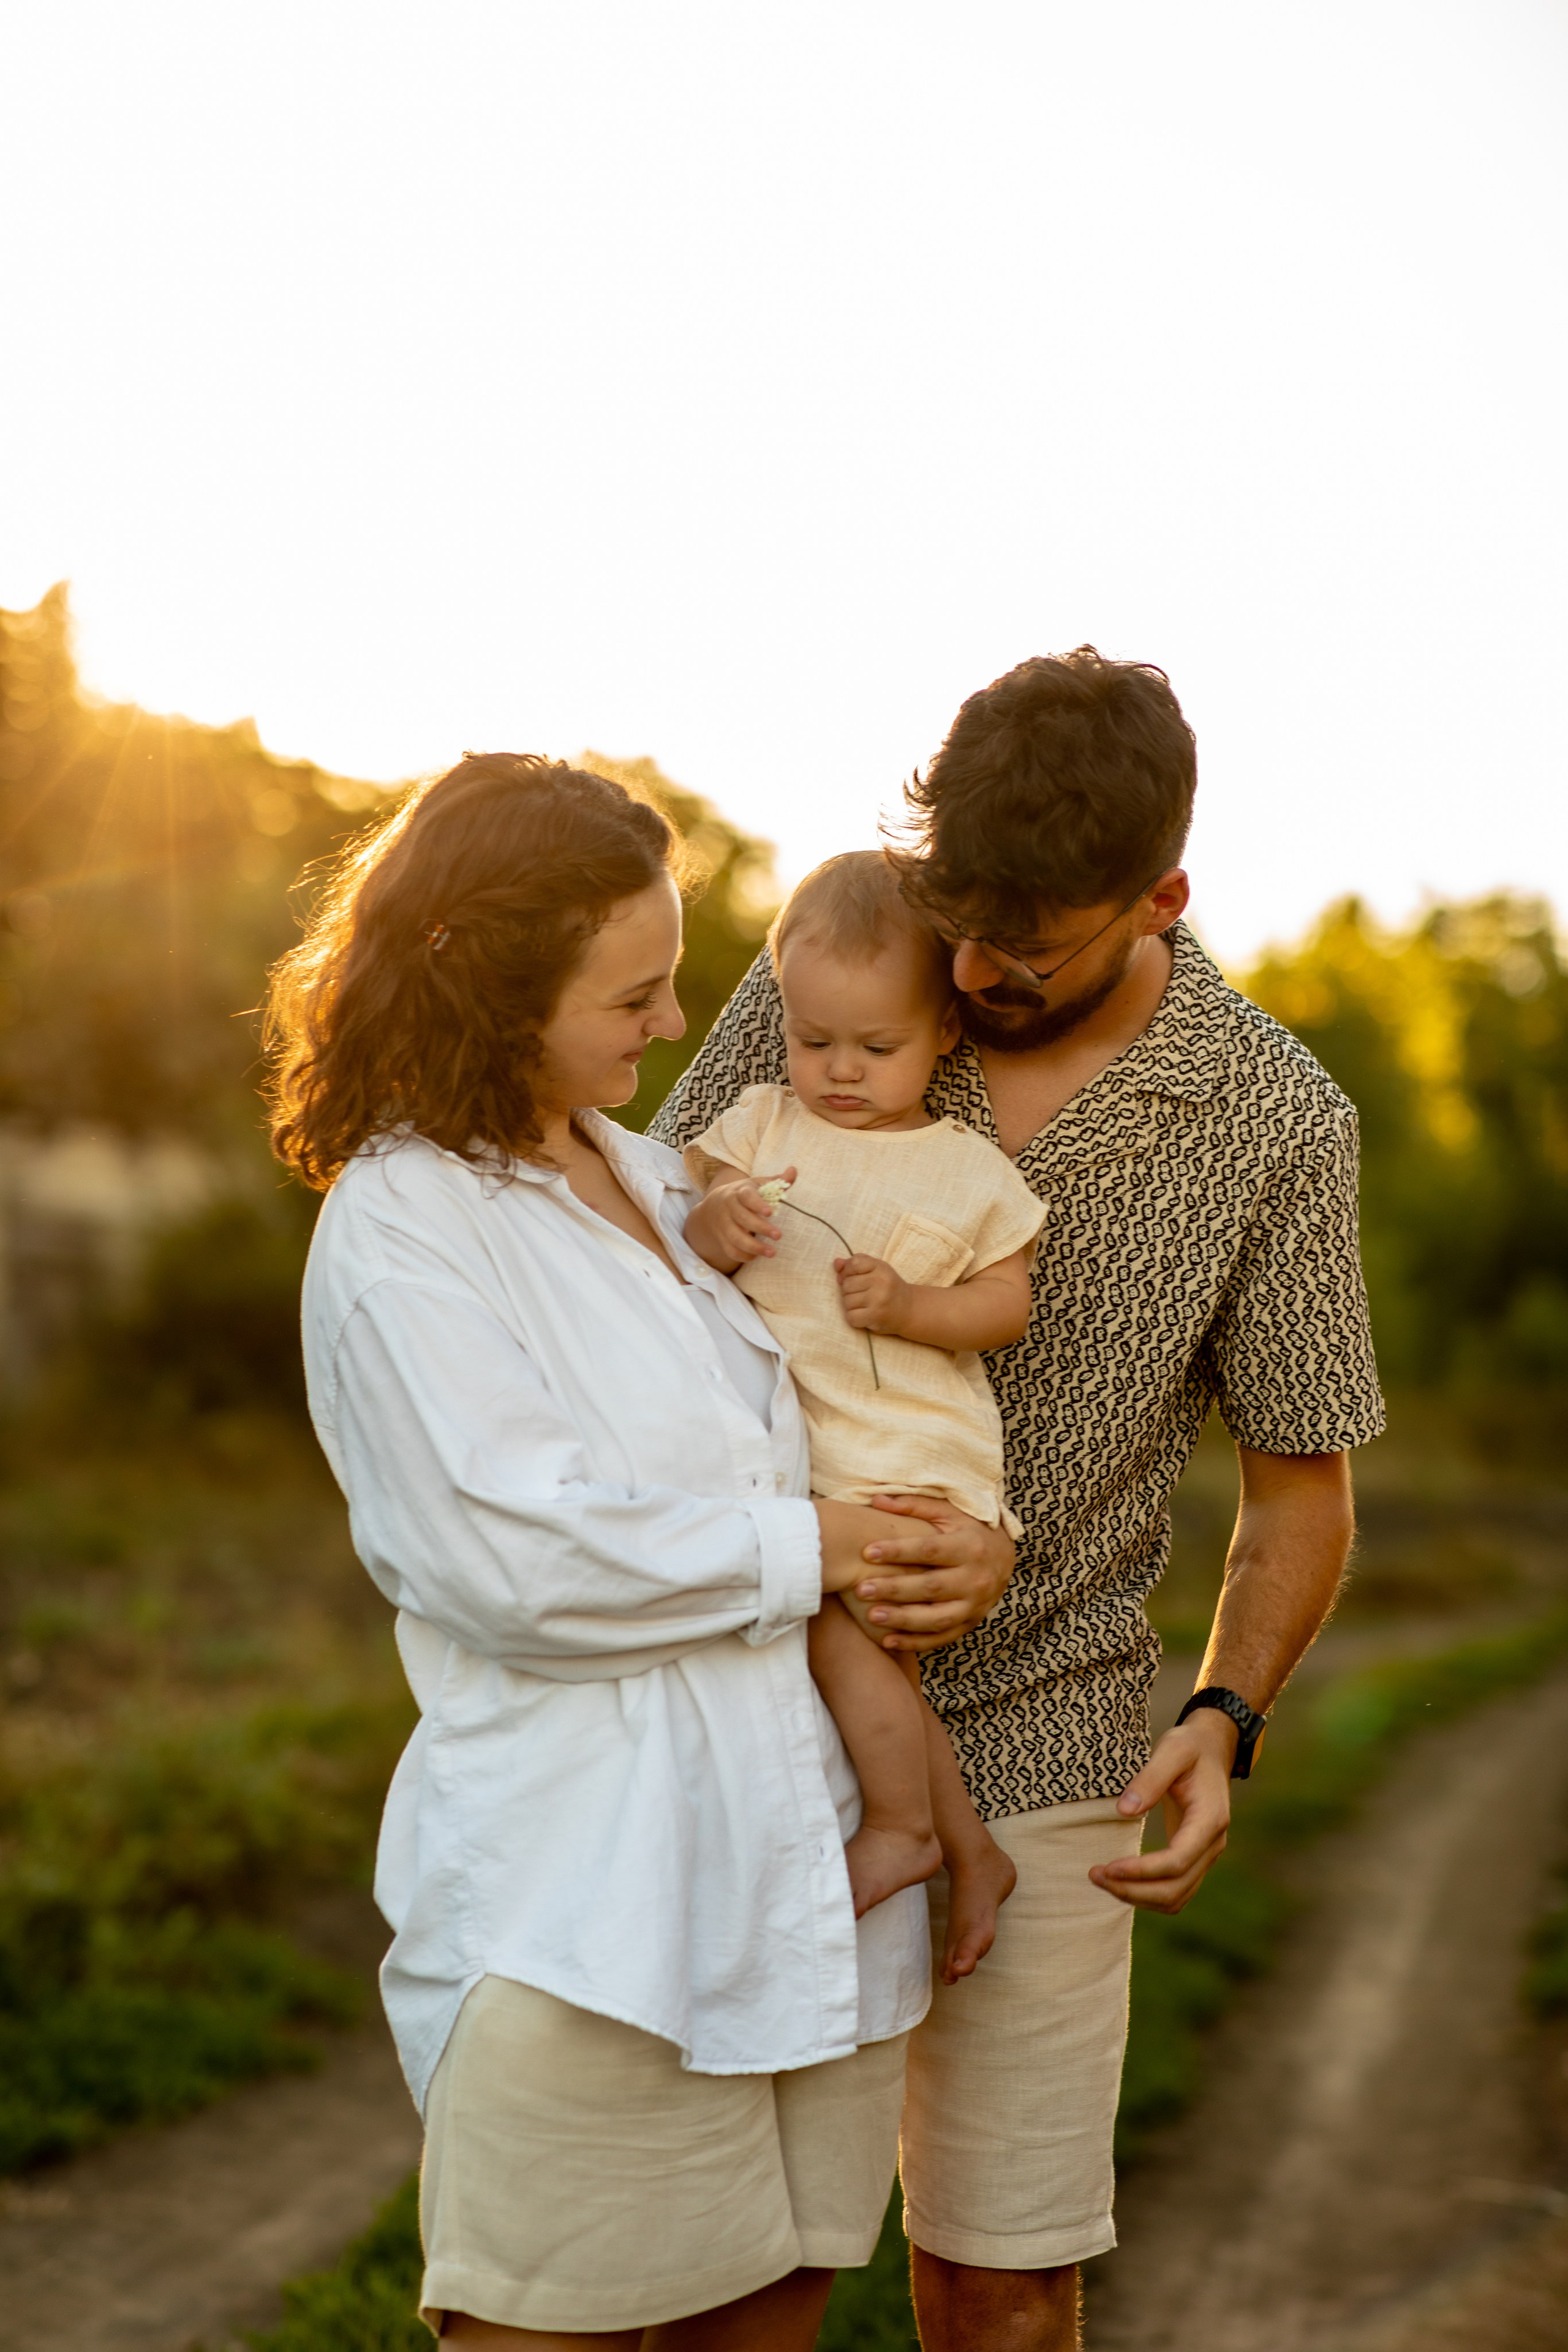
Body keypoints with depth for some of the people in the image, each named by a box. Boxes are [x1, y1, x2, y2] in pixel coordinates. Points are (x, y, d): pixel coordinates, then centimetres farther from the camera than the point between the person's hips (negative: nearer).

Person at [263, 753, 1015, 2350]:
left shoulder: (650, 1176, 14)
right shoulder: (396, 1229, -9)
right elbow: (513, 1555, -19)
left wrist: (965, 1541, 6)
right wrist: (799, 1551, -12)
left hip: (798, 1860, 7)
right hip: (582, 1903, -7)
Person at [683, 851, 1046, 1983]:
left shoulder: (967, 1170, 2)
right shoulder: (761, 1124, 9)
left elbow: (1009, 1302, 1)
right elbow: (677, 1232, 6)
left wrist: (909, 1306, -15)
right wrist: (711, 1226, -17)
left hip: (914, 1457, -3)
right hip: (794, 1451, 4)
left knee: (837, 1615, -19)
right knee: (875, 1655, -2)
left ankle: (901, 1826, 0)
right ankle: (969, 1851, 12)